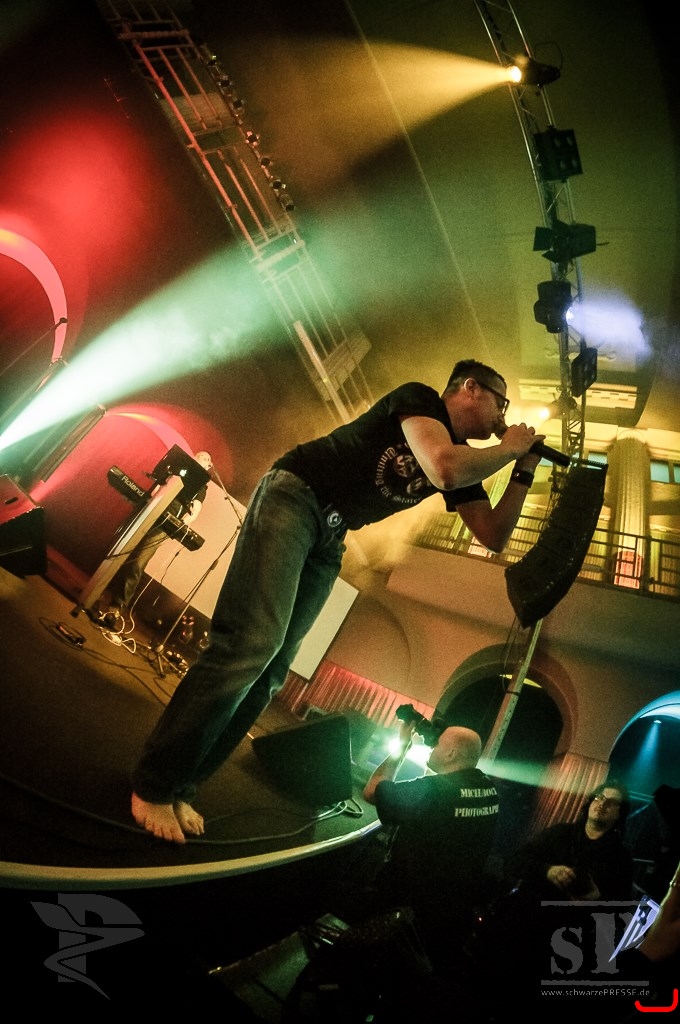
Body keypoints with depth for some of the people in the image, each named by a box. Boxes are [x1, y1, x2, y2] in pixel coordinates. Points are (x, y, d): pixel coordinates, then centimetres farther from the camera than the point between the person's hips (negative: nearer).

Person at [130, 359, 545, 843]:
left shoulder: (466, 459, 13)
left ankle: (178, 788, 8)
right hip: (294, 495, -8)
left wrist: (525, 470, 5)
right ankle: (154, 785, -8)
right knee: (252, 641, -21)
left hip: (328, 539, 8)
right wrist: (510, 448, -10)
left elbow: (495, 537, 11)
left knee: (269, 671, -1)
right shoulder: (419, 398, -8)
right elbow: (444, 470, -28)